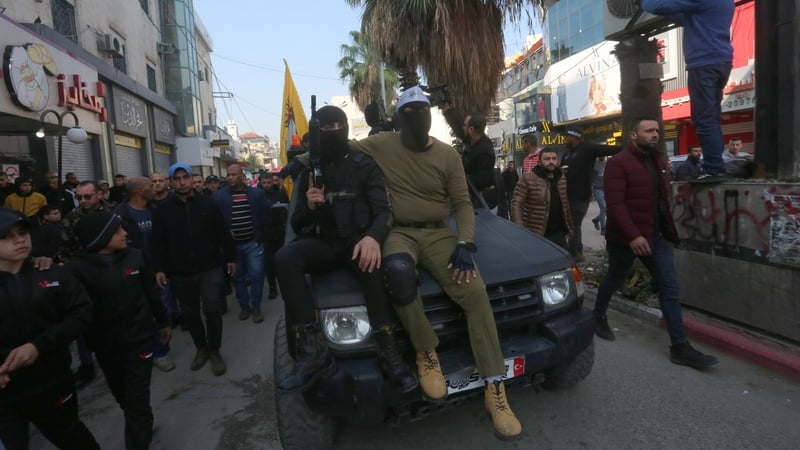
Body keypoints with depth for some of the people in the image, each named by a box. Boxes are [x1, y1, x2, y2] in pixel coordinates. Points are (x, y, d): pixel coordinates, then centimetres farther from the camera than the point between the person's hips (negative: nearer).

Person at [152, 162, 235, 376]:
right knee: (189, 313, 13)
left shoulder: (208, 203, -2)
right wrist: (159, 268, -2)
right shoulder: (163, 209, 0)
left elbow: (223, 233, 2)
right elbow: (158, 242, 2)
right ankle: (201, 348, 34)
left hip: (210, 268, -2)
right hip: (180, 272, 2)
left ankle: (215, 350, 15)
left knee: (212, 309, -6)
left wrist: (230, 258, 3)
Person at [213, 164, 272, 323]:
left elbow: (268, 212, 5)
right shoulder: (219, 195, -2)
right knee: (238, 277, 12)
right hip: (232, 244, 1)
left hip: (253, 242, -1)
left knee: (256, 274, -1)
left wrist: (260, 231, -2)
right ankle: (244, 306, 28)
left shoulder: (256, 193, 0)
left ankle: (256, 307, 13)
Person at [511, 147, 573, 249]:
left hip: (558, 233, 5)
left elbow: (565, 205, 17)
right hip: (535, 235, -5)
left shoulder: (562, 179, 8)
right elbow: (516, 204, -12)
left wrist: (569, 227, 18)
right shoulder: (528, 179, -10)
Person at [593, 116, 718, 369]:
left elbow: (662, 199, 17)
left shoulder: (657, 162, 11)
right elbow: (615, 204, -23)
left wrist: (669, 230, 14)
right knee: (614, 281, 12)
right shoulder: (618, 163, -13)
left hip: (656, 236, 7)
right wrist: (632, 235, -30)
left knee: (670, 289, 2)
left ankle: (680, 347, 7)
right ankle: (598, 316, 39)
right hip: (626, 238, -7)